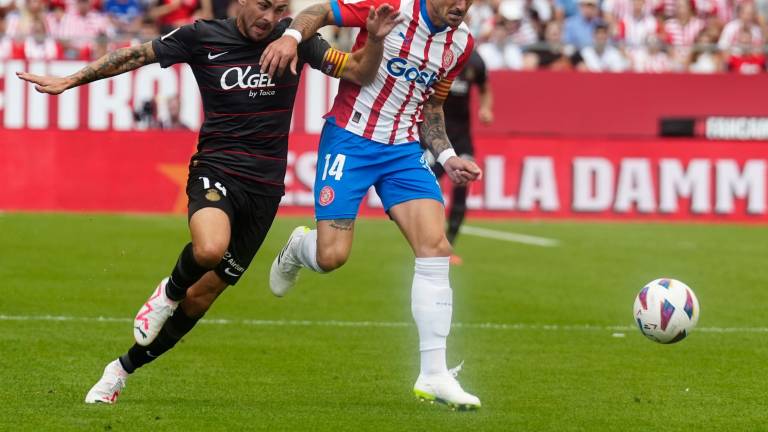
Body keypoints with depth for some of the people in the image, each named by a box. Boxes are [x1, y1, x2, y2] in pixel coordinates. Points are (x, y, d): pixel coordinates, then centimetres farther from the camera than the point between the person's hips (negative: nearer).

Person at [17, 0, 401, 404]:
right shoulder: (203, 37, -3)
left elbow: (359, 72, 2)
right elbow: (135, 56, 5)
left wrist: (374, 40, -17)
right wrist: (69, 80, 3)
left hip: (264, 188, 2)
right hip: (216, 170, -2)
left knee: (200, 297, 4)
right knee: (210, 248, -36)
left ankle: (122, 370, 22)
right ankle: (168, 292, -1)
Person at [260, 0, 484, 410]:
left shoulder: (460, 43, 7)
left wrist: (447, 157, 6)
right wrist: (292, 35, -26)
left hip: (404, 149, 5)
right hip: (350, 140, -5)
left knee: (436, 248, -11)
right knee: (331, 256, -10)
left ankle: (433, 375, -8)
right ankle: (297, 248, 32)